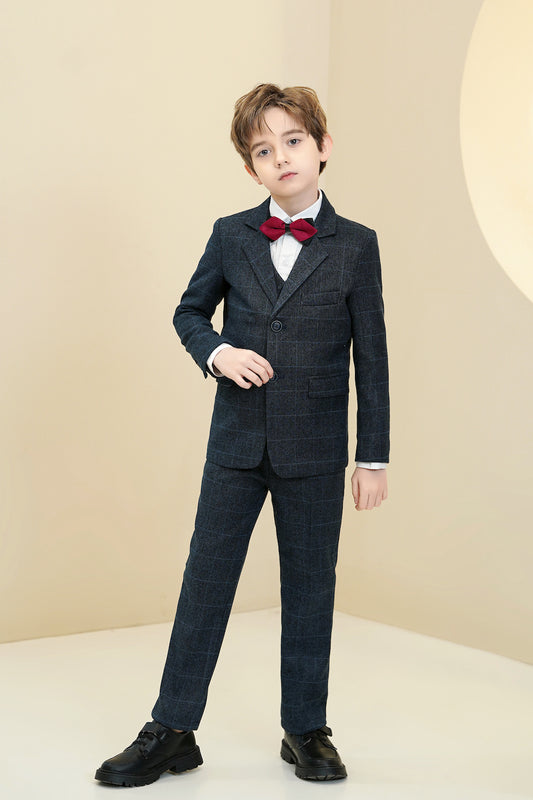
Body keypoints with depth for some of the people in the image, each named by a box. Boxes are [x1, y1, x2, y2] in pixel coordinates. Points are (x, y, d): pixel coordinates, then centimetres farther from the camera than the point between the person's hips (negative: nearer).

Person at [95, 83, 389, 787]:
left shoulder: (355, 246, -1)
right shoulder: (231, 236, 4)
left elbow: (371, 358, 1)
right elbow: (190, 312, 16)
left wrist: (374, 457, 0)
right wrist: (217, 352, -6)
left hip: (316, 451, -1)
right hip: (237, 443, 2)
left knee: (309, 585, 9)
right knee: (206, 579, 5)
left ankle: (306, 730, 24)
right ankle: (172, 732, 16)